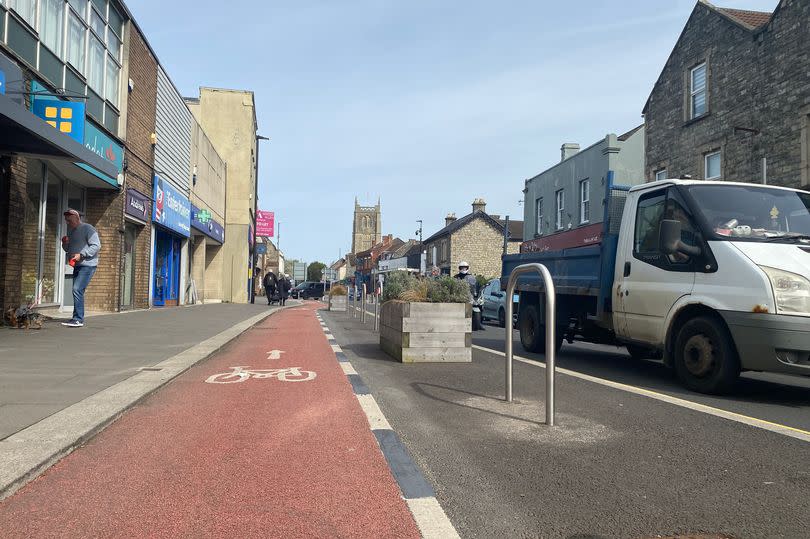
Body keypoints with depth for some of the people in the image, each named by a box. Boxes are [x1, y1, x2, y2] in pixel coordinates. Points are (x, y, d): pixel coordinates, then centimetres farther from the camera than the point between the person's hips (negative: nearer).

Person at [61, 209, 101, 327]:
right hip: (77, 265, 9)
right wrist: (65, 243, 6)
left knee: (77, 290, -17)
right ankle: (78, 318, 15)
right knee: (77, 291, 9)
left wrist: (81, 255, -21)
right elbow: (68, 249, 29)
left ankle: (78, 319, -15)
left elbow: (96, 246, -16)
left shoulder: (87, 228, -7)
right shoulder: (71, 231, 21)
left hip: (88, 265, -9)